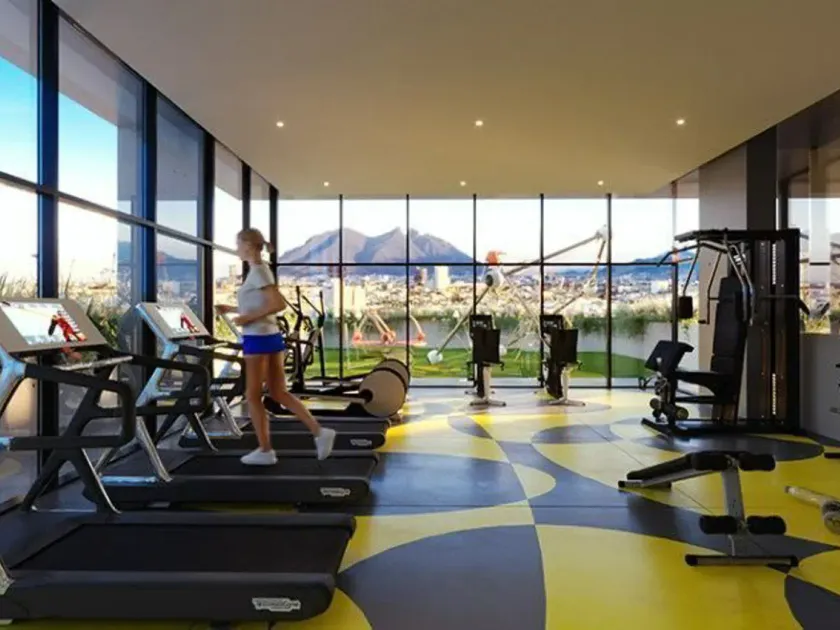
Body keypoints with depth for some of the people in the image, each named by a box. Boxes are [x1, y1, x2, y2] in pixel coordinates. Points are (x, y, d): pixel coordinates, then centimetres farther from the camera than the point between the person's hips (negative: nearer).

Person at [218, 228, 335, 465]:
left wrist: (248, 317, -19)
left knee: (253, 395, 3)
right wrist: (233, 310, 20)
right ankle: (320, 432, 5)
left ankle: (265, 451, 11)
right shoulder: (261, 270, 15)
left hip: (258, 338, -9)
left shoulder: (257, 272, -13)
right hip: (271, 337, 9)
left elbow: (279, 304, -22)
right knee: (280, 393, 10)